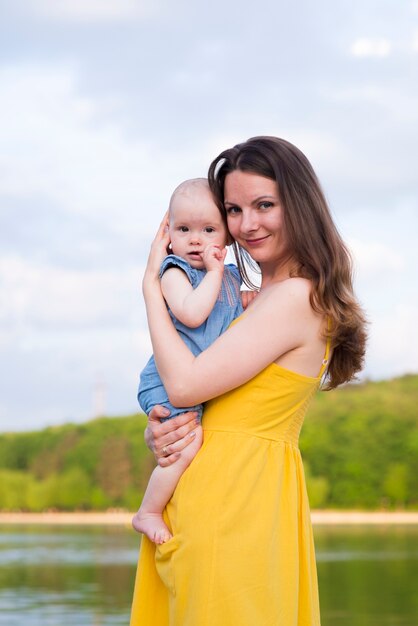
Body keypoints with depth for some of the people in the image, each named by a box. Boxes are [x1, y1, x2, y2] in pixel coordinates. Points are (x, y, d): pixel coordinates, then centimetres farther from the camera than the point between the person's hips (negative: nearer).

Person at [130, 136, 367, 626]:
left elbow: (186, 384, -16)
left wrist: (152, 285, -5)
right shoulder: (259, 299, 15)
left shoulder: (296, 298, -14)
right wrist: (158, 433, -7)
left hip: (234, 497, -9)